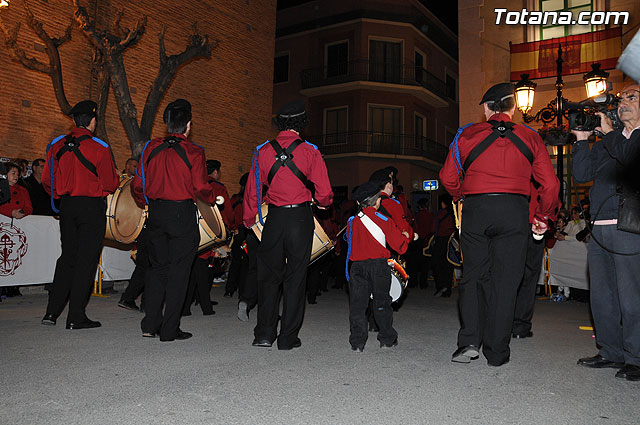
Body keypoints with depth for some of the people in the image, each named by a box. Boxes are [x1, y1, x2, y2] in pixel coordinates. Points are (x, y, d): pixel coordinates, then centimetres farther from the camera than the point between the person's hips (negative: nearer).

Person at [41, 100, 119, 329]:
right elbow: (110, 184, -9)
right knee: (86, 260, 1)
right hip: (93, 207, -5)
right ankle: (76, 317, 5)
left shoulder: (57, 145, 4)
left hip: (67, 206, 6)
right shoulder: (99, 148, -12)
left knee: (67, 258, 16)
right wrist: (115, 179, 12)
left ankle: (52, 311, 18)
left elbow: (47, 181, 8)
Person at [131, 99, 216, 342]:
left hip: (156, 213, 5)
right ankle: (170, 330, 9)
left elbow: (138, 185, 6)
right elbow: (201, 189, -11)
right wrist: (213, 199, 9)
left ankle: (150, 324, 18)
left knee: (157, 267, 16)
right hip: (182, 214, -4)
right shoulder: (193, 152, -8)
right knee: (178, 271, 4)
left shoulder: (151, 148, 4)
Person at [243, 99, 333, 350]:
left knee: (269, 275, 13)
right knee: (295, 277, 7)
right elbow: (324, 192, -6)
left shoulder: (263, 151, 1)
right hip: (300, 217, -1)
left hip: (274, 218, 2)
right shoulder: (309, 151, -5)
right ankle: (288, 337, 12)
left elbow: (252, 190, 4)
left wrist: (249, 220, 17)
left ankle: (264, 334, 14)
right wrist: (323, 203, 16)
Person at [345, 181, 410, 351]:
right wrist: (405, 236, 20)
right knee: (382, 302, 10)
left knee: (357, 303, 5)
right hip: (378, 265, -2)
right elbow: (400, 245, 0)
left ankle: (358, 342, 4)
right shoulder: (384, 220, -4)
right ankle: (387, 339, 18)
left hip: (357, 266, 2)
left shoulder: (352, 221, 4)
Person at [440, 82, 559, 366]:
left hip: (475, 210, 0)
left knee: (473, 275, 11)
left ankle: (469, 341, 0)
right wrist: (543, 217, 19)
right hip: (514, 212, 1)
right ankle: (496, 351, 11)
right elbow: (550, 184, 6)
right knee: (505, 280, 5)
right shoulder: (530, 138, 8)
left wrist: (460, 195, 26)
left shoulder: (466, 135, 5)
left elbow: (448, 177, 6)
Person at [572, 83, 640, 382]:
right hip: (599, 228, 7)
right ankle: (611, 352, 23)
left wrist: (607, 131, -4)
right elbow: (582, 174, 12)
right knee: (601, 295, 11)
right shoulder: (607, 142, 20)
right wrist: (582, 138, 6)